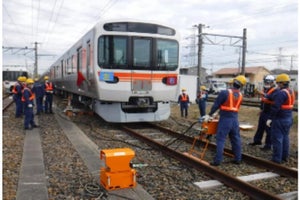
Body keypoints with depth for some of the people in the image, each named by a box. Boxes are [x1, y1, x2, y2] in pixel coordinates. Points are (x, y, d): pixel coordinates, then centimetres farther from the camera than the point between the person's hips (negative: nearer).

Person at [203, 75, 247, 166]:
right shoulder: (240, 95, 7)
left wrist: (209, 115, 0)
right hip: (235, 119, 6)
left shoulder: (224, 92, -12)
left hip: (225, 119, -6)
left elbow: (216, 105, -10)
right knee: (236, 139, 14)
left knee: (220, 139, -2)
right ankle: (238, 159, 21)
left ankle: (217, 160, -3)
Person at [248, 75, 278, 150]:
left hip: (269, 114, -9)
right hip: (263, 112, 9)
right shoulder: (265, 90, 13)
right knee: (260, 127, 19)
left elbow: (273, 98, -38)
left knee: (268, 129, -3)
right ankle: (257, 140, 32)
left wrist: (266, 95, -55)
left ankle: (268, 145, 5)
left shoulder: (275, 91, -15)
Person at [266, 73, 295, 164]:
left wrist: (270, 118, -21)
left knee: (277, 138, -2)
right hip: (288, 118, 9)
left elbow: (276, 107, -25)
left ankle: (277, 158, 2)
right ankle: (285, 157, 25)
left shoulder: (281, 93, -20)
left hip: (280, 119, -9)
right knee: (285, 137, 17)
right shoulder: (291, 92, 10)